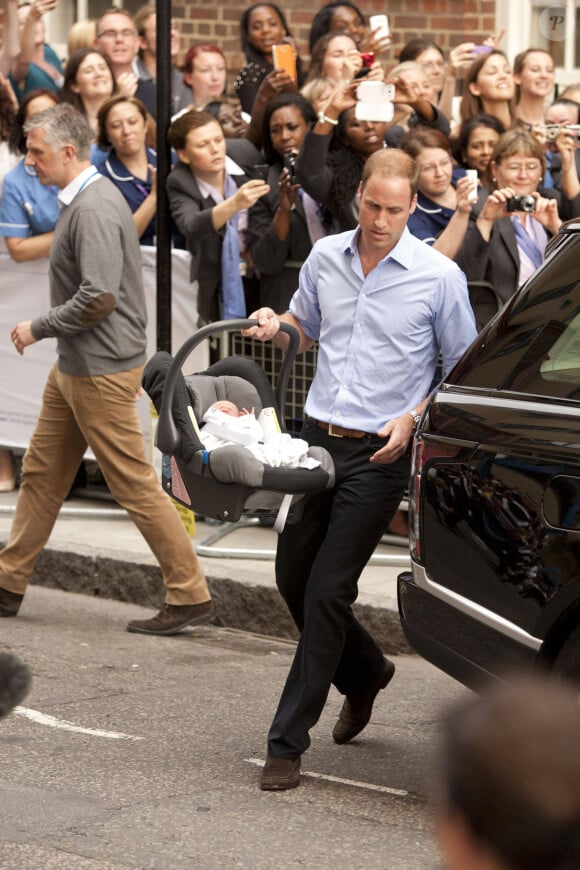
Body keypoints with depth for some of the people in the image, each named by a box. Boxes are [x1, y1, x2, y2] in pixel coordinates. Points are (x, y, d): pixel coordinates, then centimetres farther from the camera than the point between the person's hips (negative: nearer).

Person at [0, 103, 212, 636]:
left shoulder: (94, 209, -20)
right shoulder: (81, 199, 12)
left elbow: (99, 298, -27)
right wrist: (46, 331, 13)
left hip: (102, 370, -11)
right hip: (74, 368, 11)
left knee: (135, 484, -5)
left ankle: (190, 595, 1)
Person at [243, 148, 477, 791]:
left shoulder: (439, 277, -6)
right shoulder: (325, 256, 6)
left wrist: (414, 418, -11)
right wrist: (275, 327, 0)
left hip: (380, 454, -5)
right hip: (317, 438, 5)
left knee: (327, 591, -9)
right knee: (293, 577, 11)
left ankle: (287, 742, -3)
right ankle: (364, 673, 39)